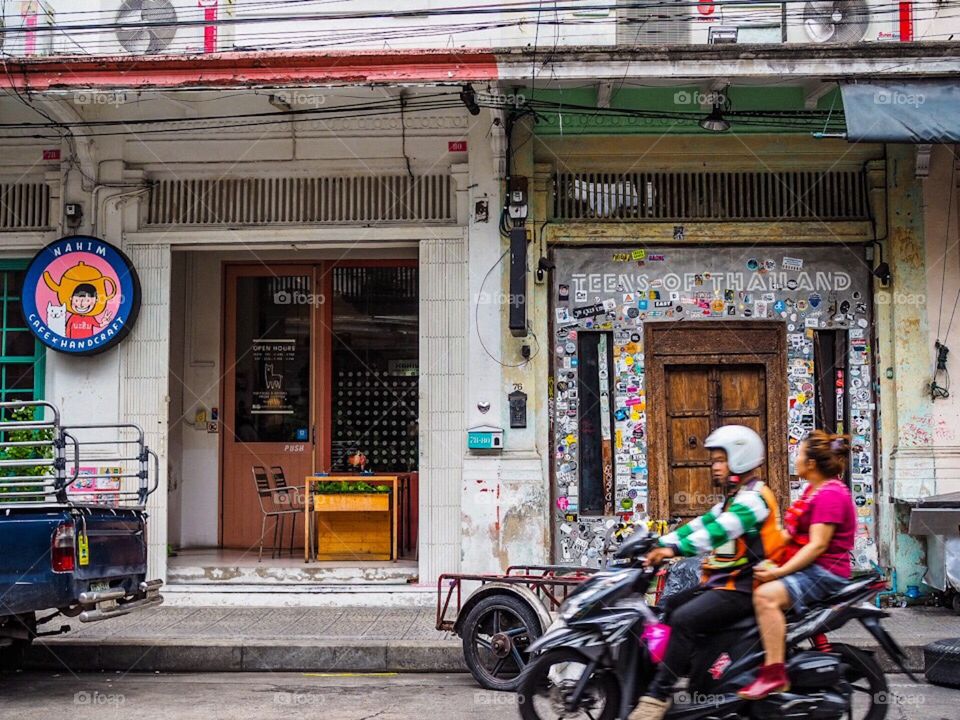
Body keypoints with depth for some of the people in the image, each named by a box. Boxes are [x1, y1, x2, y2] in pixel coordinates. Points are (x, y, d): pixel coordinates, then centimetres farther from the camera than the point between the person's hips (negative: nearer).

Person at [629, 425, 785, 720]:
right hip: (721, 583, 11)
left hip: (741, 588, -11)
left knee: (683, 620, -25)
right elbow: (702, 524, 16)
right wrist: (660, 543, 4)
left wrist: (675, 549, -37)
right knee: (665, 608, 8)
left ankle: (658, 696, -24)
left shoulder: (754, 497, -13)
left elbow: (720, 530, -28)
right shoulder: (733, 498, 20)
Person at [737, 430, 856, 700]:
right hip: (806, 567, 11)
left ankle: (774, 675, -33)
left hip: (824, 572, -11)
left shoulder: (830, 494, -15)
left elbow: (817, 545, -23)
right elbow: (791, 533, 18)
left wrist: (779, 572, -27)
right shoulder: (814, 489, 17)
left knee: (766, 595, -32)